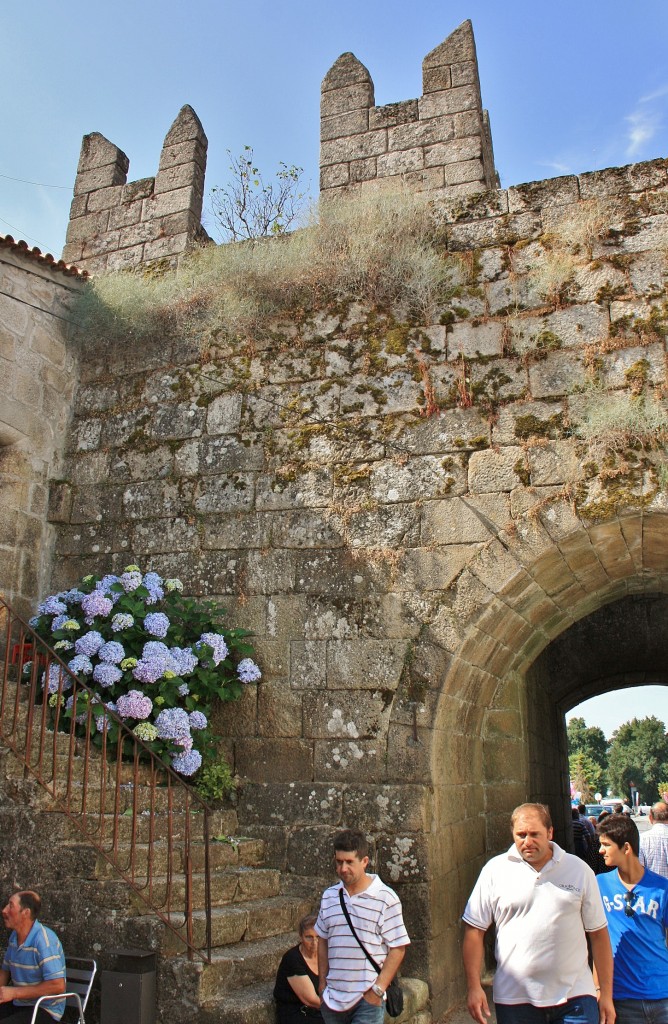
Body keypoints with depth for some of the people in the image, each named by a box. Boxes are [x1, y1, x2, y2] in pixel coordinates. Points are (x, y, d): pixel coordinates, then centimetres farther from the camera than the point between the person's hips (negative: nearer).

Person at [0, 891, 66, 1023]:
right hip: (17, 1003, 8)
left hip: (45, 1009, -8)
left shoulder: (44, 940, -22)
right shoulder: (14, 937, 4)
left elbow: (58, 986, -27)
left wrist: (14, 992, -20)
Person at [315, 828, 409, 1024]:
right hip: (333, 998, 5)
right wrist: (322, 982, 10)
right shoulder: (329, 896, 5)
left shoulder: (385, 898, -10)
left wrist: (378, 989, -11)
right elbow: (323, 940, 14)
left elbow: (398, 948, -8)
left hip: (368, 1000, -4)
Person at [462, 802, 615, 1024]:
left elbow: (598, 933, 5)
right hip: (514, 998, 0)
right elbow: (474, 930, -1)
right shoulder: (495, 870, -3)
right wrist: (474, 987, -6)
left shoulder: (579, 870, 1)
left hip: (574, 995, 0)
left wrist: (606, 994, 4)